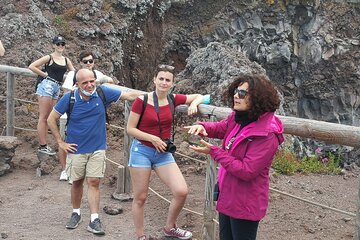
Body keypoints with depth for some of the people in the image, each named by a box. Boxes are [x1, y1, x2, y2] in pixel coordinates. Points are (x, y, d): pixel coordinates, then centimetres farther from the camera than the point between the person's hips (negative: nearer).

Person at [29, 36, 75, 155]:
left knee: (49, 117, 10)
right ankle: (42, 146, -3)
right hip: (47, 85, -7)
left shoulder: (66, 60, 14)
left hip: (57, 88, 7)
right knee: (43, 117, -5)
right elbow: (32, 66, -7)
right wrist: (44, 74, -4)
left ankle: (43, 144, 15)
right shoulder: (49, 58, -3)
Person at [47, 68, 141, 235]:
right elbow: (51, 119, -3)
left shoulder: (103, 93, -10)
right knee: (77, 182, 12)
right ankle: (76, 213, 32)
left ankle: (94, 220, 1)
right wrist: (60, 142, -5)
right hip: (76, 149, 0)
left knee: (94, 182, -2)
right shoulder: (69, 98, -12)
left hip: (97, 148, 0)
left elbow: (130, 96, -5)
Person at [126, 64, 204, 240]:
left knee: (181, 192, -7)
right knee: (140, 198, 5)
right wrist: (152, 138, -18)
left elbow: (199, 96, 13)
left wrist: (194, 104, -10)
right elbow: (130, 129, -9)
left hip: (164, 153, 4)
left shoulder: (173, 99, -1)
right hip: (142, 151, -3)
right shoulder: (142, 101, -12)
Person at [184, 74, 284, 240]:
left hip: (245, 205, -8)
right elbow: (219, 128, 18)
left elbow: (247, 172, -28)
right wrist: (202, 127, -7)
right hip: (227, 197, 8)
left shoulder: (267, 135, -26)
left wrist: (214, 151, -25)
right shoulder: (237, 119, -2)